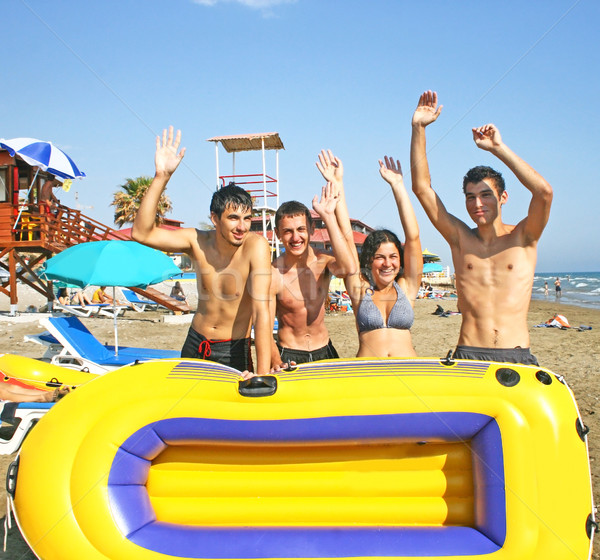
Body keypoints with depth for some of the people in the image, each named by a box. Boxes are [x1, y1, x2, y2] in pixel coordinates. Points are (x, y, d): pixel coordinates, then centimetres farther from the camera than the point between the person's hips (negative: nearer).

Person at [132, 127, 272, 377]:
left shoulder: (256, 245, -22)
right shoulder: (198, 241, -10)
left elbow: (261, 311, -28)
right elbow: (141, 233, -18)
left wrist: (262, 375, -35)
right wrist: (161, 177, -24)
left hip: (233, 351, -4)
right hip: (194, 345, 4)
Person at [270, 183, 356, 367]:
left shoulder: (323, 261, -8)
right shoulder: (272, 274, -14)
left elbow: (348, 268, -31)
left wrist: (328, 216, -27)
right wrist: (277, 364, -32)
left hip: (324, 351, 2)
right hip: (288, 356, -2)